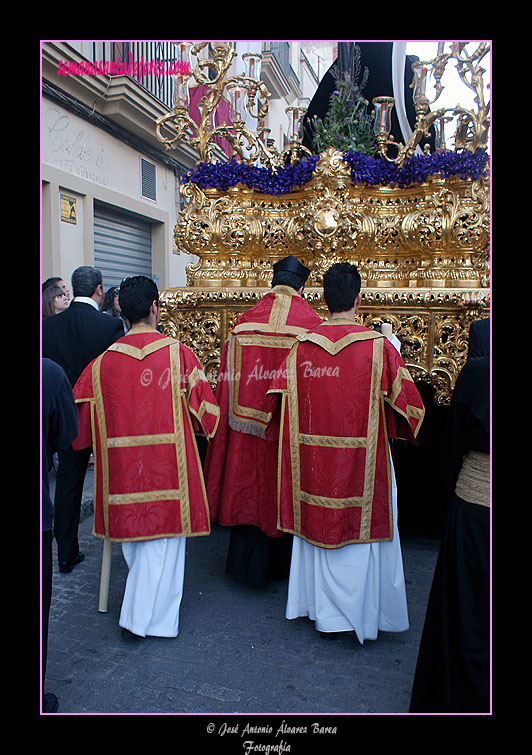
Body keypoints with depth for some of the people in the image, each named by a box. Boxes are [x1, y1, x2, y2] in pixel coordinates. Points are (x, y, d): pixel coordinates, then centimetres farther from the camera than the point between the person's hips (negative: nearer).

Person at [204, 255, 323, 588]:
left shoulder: (245, 323, -3)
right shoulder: (312, 325, -7)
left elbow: (229, 380, -1)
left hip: (249, 425, 1)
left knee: (250, 485, 13)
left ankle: (251, 566, 25)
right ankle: (283, 564, 31)